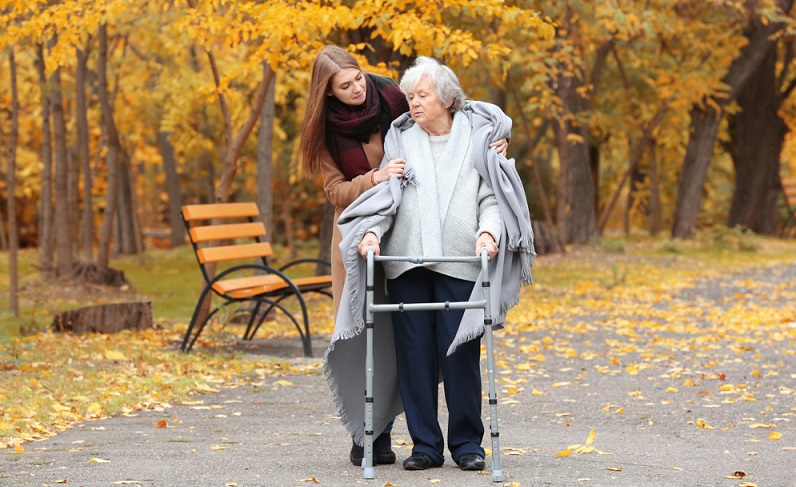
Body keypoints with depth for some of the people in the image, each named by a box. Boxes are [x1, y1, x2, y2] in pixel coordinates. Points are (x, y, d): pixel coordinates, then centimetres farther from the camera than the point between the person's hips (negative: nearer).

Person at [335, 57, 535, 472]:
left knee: (460, 352, -4)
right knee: (414, 353, 1)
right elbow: (386, 193, 8)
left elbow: (492, 197, 4)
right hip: (406, 260, 3)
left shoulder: (478, 136, 8)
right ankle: (425, 444, 9)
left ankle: (467, 442, 7)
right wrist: (373, 230, -10)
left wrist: (488, 232, -15)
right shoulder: (401, 139, 15)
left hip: (460, 263, -2)